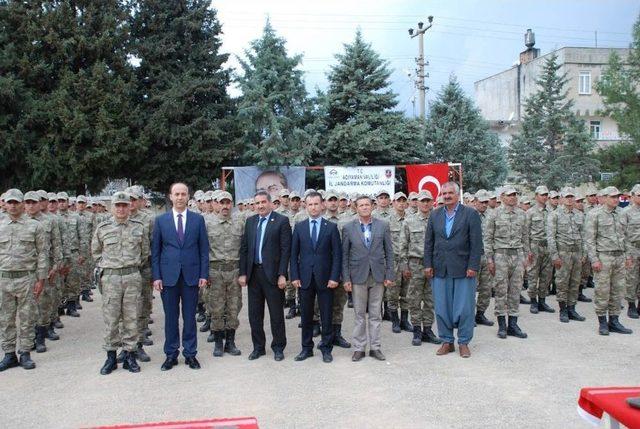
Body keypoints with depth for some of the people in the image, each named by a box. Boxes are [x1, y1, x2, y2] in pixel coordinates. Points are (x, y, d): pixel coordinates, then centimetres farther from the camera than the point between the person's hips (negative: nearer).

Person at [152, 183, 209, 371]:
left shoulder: (198, 219, 3)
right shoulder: (160, 220, 4)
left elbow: (204, 249, 3)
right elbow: (155, 250, 4)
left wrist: (204, 274, -3)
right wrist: (156, 276, -3)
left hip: (191, 275, 0)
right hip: (168, 275, 0)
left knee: (190, 317, 7)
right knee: (170, 317, 7)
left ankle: (190, 354, 18)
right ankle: (171, 354, 19)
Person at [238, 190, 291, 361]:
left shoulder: (282, 221, -5)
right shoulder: (250, 221, 10)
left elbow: (286, 250, -9)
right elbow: (244, 249, 9)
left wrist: (282, 275, -14)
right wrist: (242, 273, 3)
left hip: (272, 273, -5)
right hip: (253, 273, 5)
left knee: (276, 314, 5)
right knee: (254, 314, 11)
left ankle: (278, 348, 19)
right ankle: (258, 347, 25)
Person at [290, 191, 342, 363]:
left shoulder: (331, 227, 1)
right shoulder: (299, 227, 6)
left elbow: (337, 254, -2)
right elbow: (294, 254, 6)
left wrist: (334, 277, -9)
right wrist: (294, 276, -2)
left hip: (325, 278, -1)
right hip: (305, 278, 2)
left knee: (326, 316, 5)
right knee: (306, 315, 9)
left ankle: (326, 348, 18)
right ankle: (307, 348, 22)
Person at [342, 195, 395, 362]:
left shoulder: (383, 225, 3)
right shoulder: (348, 227, 0)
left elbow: (389, 251, 5)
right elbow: (344, 254, 1)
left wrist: (389, 275, 0)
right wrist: (346, 278, -4)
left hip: (377, 276, 1)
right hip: (358, 276, -1)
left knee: (375, 314, 8)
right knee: (359, 315, 6)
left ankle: (375, 347, 18)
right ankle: (359, 348, 15)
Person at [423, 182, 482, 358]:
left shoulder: (470, 213, -2)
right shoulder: (435, 215, 9)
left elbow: (476, 243, -5)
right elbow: (428, 242, 10)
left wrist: (473, 266, -11)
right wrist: (428, 265, 4)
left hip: (463, 269, -3)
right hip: (440, 269, 3)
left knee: (465, 308, 3)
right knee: (442, 308, 7)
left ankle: (464, 342, 18)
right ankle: (447, 341, 20)